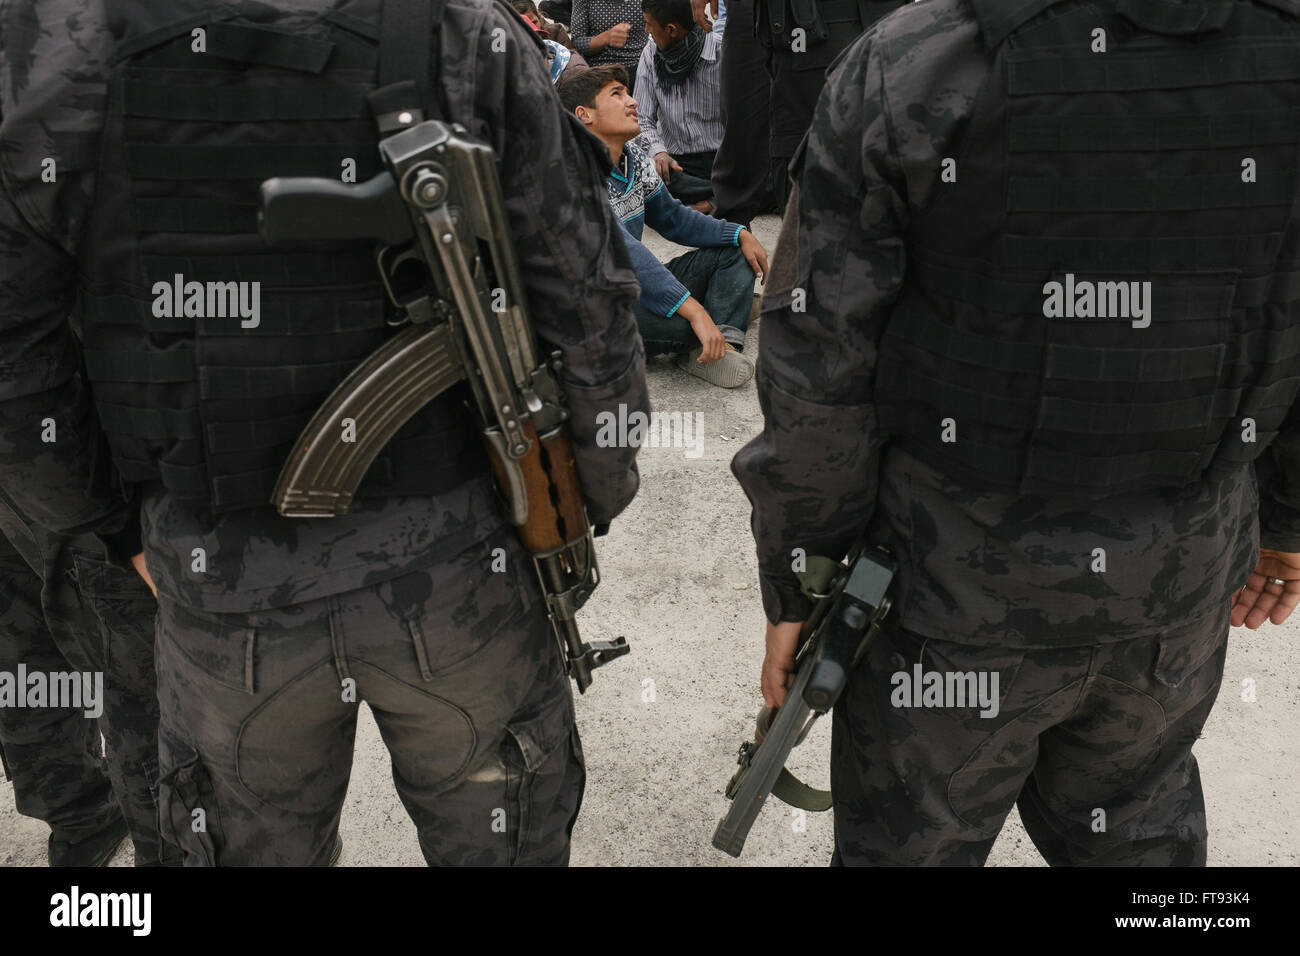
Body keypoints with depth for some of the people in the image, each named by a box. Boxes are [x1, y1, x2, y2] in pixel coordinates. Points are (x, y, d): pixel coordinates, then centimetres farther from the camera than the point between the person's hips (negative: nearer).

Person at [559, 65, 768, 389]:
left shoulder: (635, 159, 5)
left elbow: (672, 219, 18)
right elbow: (620, 250, -31)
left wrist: (740, 234, 5)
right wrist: (693, 310, -36)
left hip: (636, 289, 10)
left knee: (733, 251, 6)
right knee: (686, 324, -37)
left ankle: (722, 342, -18)